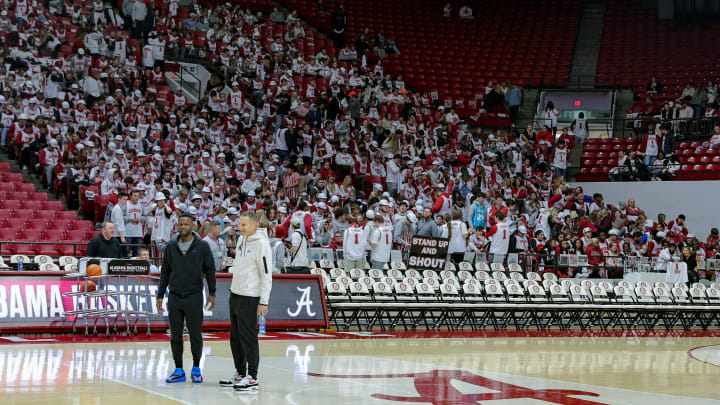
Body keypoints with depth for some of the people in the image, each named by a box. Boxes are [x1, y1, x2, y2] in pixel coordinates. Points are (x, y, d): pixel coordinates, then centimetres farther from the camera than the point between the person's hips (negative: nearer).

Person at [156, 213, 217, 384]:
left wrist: (212, 293, -3)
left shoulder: (202, 246, -1)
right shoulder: (171, 246, 7)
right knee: (175, 336, 4)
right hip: (174, 297, 3)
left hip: (194, 297, -3)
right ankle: (179, 371, 12)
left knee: (195, 335, 1)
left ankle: (196, 368, 16)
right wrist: (160, 296, 9)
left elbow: (210, 270, 2)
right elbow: (165, 272, 12)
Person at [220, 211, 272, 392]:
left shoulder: (261, 244, -15)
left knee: (248, 338, -8)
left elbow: (266, 275, -16)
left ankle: (252, 378, -3)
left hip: (249, 298, -9)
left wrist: (264, 302, -18)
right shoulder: (241, 239, 11)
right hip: (235, 295, 9)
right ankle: (240, 373, 23)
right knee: (235, 337, 14)